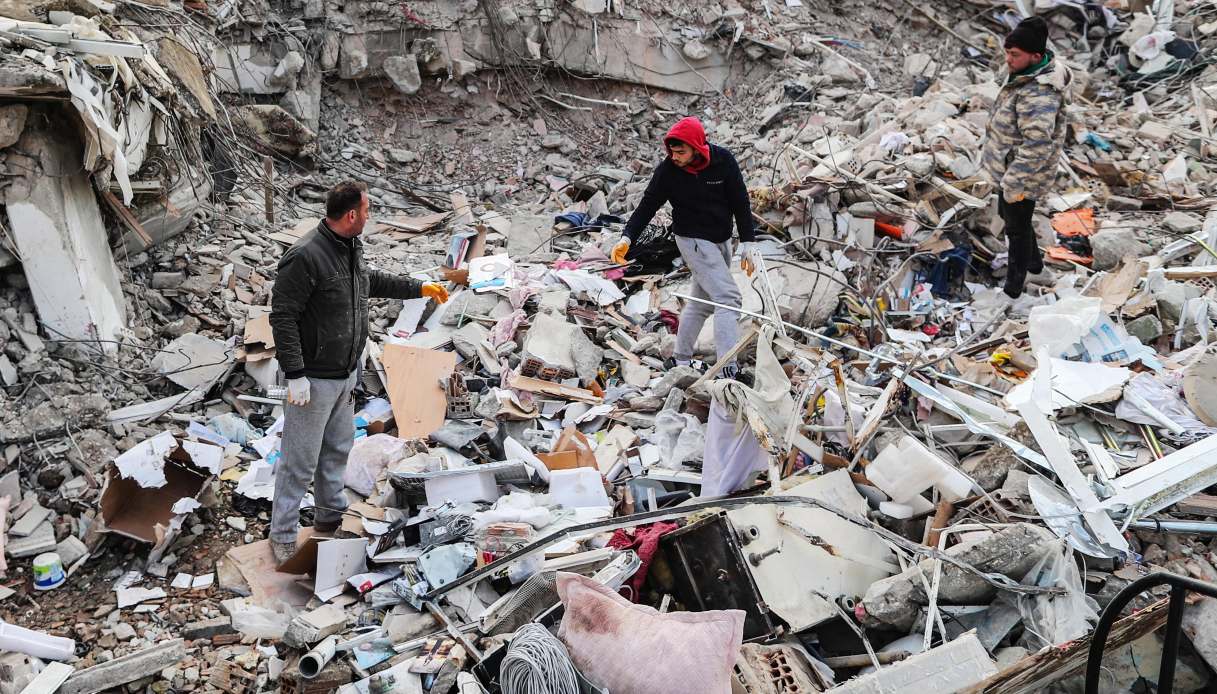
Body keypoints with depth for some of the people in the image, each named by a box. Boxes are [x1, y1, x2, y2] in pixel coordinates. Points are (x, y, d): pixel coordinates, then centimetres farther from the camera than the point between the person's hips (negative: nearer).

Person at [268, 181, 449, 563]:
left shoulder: (352, 247, 4)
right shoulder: (305, 256, -24)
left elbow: (371, 281, 25)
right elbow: (282, 317, -22)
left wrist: (420, 287, 26)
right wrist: (295, 376, -22)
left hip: (346, 374, 9)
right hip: (314, 380, -9)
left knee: (339, 448, 22)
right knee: (300, 460, 2)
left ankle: (330, 517, 39)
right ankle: (282, 536, 16)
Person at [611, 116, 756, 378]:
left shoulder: (723, 160, -12)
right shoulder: (667, 170, -15)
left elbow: (740, 202, -5)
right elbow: (648, 205, -6)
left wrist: (747, 243, -6)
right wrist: (627, 237, -18)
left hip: (722, 240, 5)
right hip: (693, 240, -4)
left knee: (703, 301, 15)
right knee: (729, 299, -16)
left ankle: (681, 359, 30)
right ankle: (729, 371, -20)